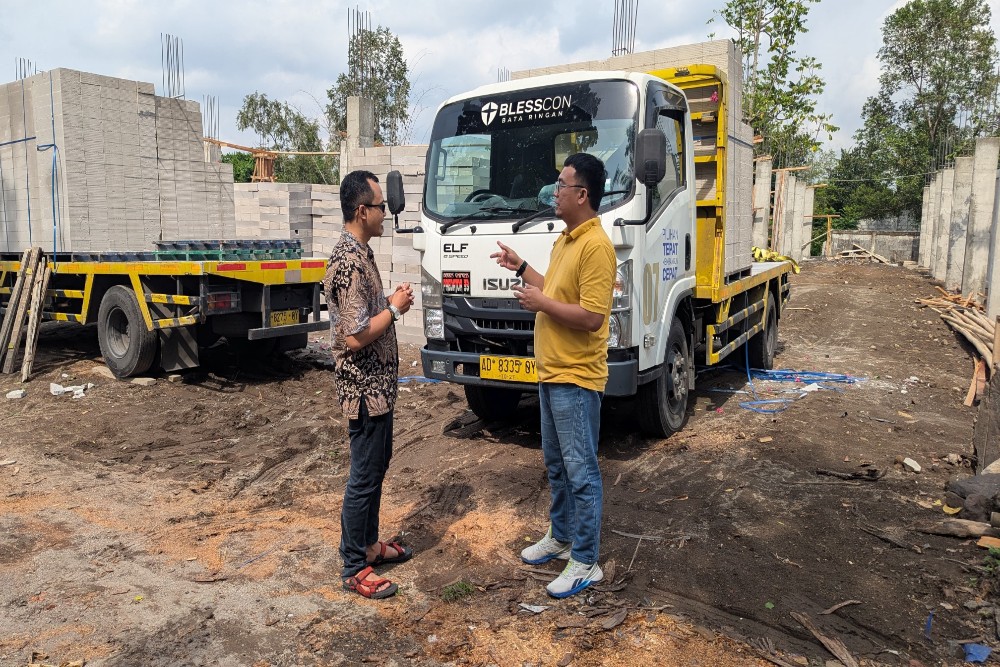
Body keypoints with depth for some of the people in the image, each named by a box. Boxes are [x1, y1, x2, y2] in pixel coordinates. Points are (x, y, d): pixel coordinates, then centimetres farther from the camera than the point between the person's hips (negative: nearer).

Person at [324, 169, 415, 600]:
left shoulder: (360, 252, 9)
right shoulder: (349, 262, -23)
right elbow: (356, 337, -26)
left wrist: (392, 301, 4)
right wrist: (395, 308, -14)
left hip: (378, 384, 10)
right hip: (364, 389, -10)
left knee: (377, 466, 20)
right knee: (364, 477, 2)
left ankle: (369, 544, 37)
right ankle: (354, 568, 17)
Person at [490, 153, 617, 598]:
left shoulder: (596, 246, -19)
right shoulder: (565, 240, 13)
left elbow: (592, 317, -25)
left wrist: (539, 303, -17)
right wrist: (521, 268, 18)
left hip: (576, 378, -10)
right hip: (551, 374, 10)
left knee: (581, 472, 1)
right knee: (556, 465, 21)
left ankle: (585, 562, 14)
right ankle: (560, 536, 37)